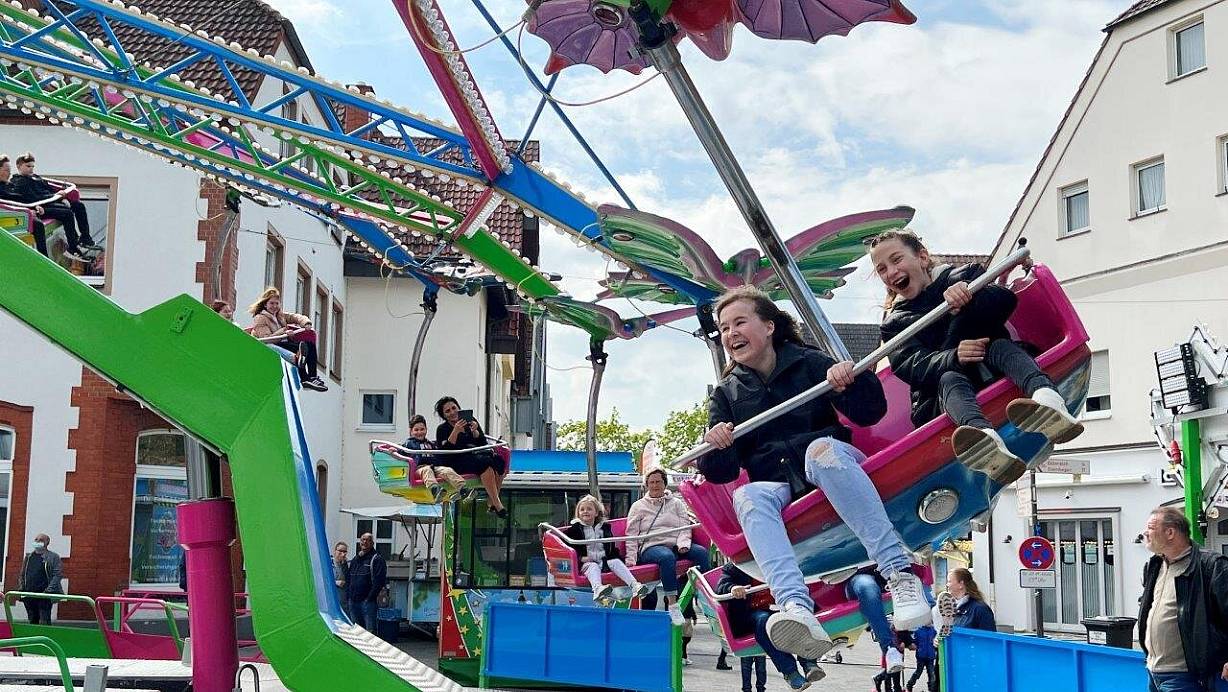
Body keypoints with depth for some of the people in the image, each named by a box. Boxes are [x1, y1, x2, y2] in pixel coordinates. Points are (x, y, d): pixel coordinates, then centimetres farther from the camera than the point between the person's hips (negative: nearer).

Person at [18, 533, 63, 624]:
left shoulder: (53, 557, 0)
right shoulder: (28, 557, 17)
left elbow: (58, 575, -8)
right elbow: (22, 575, 20)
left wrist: (49, 590, -19)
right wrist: (21, 588, 5)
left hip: (44, 596, -6)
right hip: (29, 596, 6)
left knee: (44, 623, -9)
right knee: (32, 622, 11)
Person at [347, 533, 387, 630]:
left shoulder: (377, 559, -5)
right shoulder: (355, 559, 18)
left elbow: (379, 581, -13)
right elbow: (349, 579, 23)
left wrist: (370, 598, -16)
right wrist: (348, 593, 9)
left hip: (367, 601, -7)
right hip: (353, 601, 7)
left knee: (370, 631, -9)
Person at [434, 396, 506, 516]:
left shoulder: (470, 421, 16)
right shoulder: (442, 429, 4)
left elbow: (483, 443, 10)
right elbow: (446, 450, -12)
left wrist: (475, 431, -9)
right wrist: (456, 431, -20)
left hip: (475, 453, 5)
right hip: (457, 461, -5)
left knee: (498, 460, -26)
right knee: (485, 462, -33)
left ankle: (491, 503, -23)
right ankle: (498, 505, -36)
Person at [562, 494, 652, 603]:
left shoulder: (604, 527, 19)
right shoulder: (575, 528, 8)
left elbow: (612, 547, 24)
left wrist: (618, 557, 7)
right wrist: (580, 557, -12)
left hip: (604, 560, 3)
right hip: (587, 562, -3)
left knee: (616, 562, -24)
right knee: (593, 566, -35)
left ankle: (634, 585, -42)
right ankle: (597, 589, -66)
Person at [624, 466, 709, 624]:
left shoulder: (676, 503, 22)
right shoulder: (638, 506, 17)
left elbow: (685, 528, 11)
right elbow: (631, 535, 11)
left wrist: (682, 544, -10)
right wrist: (631, 558, -3)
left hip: (676, 545, 3)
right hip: (651, 547, -3)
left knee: (701, 552, -28)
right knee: (667, 557, -39)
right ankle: (672, 604, -39)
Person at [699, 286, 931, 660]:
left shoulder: (808, 362, 7)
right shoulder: (726, 394, 14)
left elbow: (871, 413, -1)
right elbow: (721, 472, 4)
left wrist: (852, 382, -22)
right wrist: (716, 447, -19)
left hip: (831, 467, -2)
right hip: (778, 487, 2)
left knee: (820, 447, -37)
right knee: (747, 497, -33)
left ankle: (901, 573, -45)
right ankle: (796, 609, -56)